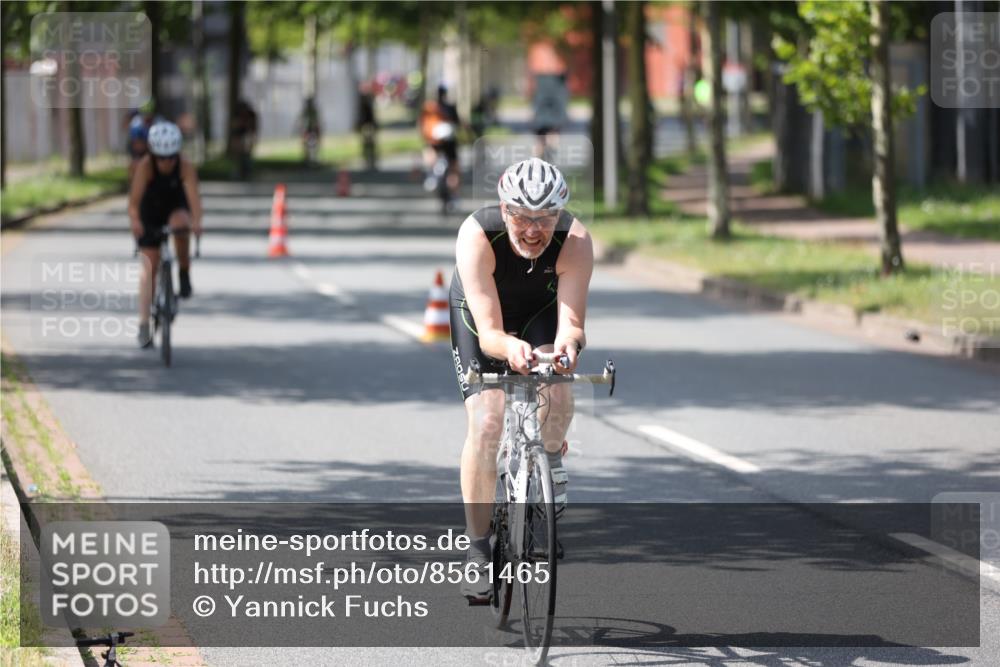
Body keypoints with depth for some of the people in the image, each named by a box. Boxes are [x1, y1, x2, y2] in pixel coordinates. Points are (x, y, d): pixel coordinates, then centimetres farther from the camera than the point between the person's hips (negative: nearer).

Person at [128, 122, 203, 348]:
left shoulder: (185, 168, -29)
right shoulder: (145, 166, -29)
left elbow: (193, 196, -41)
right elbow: (134, 198, -38)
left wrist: (196, 221, -59)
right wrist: (134, 220, -57)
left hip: (176, 208, 0)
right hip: (150, 214, 0)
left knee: (180, 223, -36)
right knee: (149, 266, -7)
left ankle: (184, 274, -12)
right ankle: (144, 325, -4)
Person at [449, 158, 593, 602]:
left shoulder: (574, 242, -34)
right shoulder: (477, 236, -38)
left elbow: (572, 323, -38)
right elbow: (489, 332, -41)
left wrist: (567, 343, -62)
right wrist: (510, 348, -63)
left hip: (543, 310, 1)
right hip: (480, 313, -1)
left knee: (556, 382, -31)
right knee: (484, 423, -17)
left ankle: (551, 457, 2)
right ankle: (477, 550, -5)